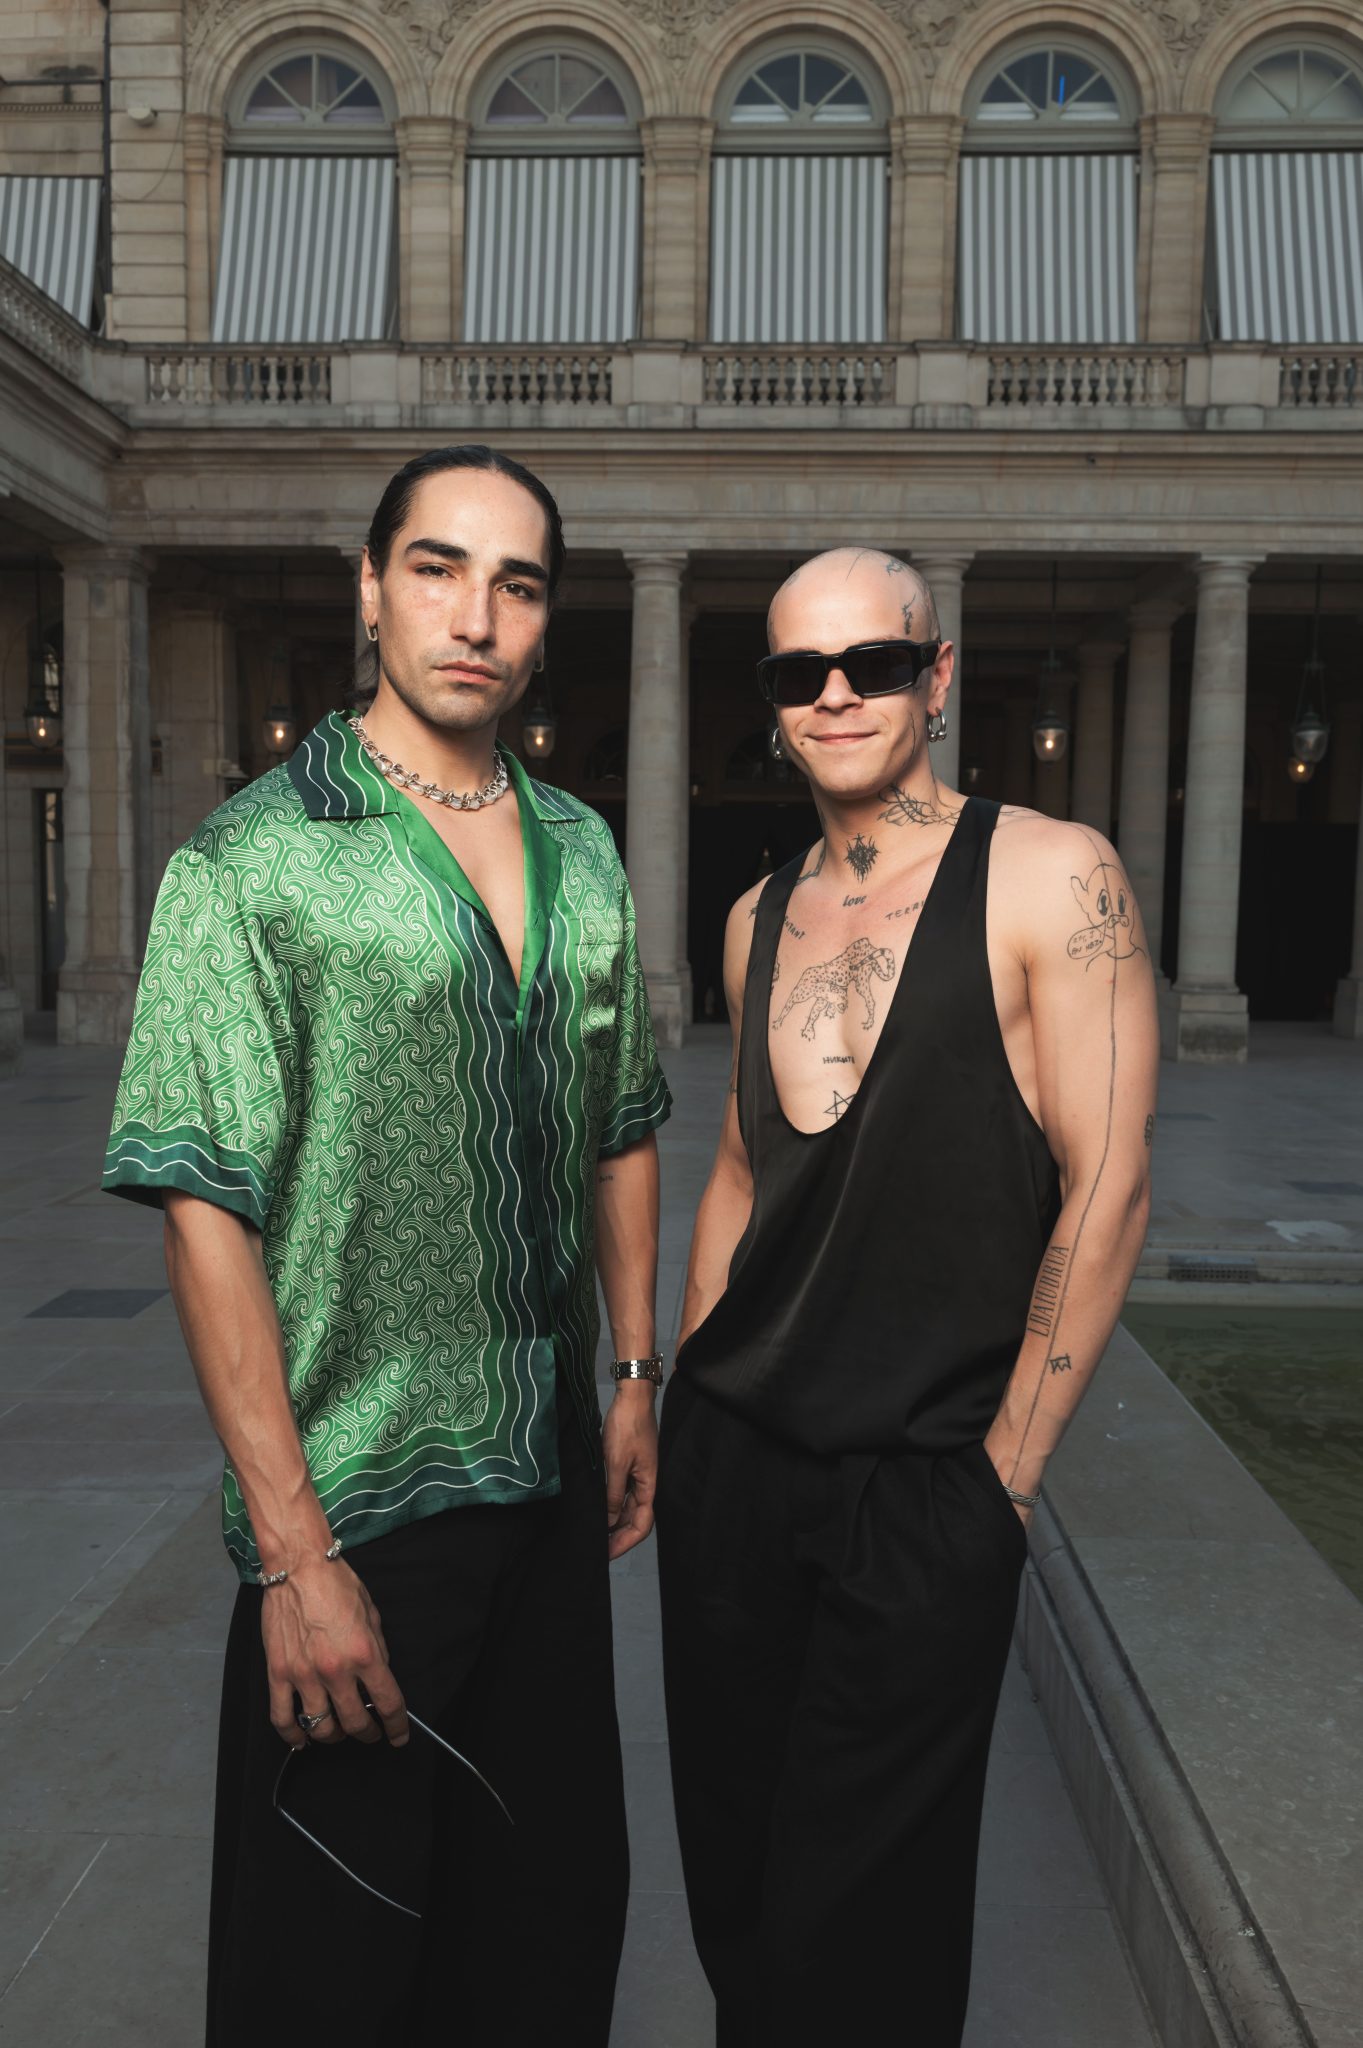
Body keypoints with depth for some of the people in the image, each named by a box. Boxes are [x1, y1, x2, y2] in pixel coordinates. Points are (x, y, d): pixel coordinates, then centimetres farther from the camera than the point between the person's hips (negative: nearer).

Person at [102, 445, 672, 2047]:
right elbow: (208, 1205, -16)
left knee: (557, 1906, 20)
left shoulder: (583, 854, 7)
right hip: (359, 1500, -5)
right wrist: (293, 1549, -18)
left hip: (551, 1486, 6)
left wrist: (639, 1375, 11)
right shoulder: (256, 860, -12)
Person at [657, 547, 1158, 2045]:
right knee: (729, 1856, 19)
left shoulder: (1049, 878, -9)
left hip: (923, 1484, -5)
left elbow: (1107, 1189, -11)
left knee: (858, 1919, 9)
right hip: (730, 1457, 5)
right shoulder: (760, 919, 9)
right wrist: (680, 1401, 13)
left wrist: (1002, 1472, -10)